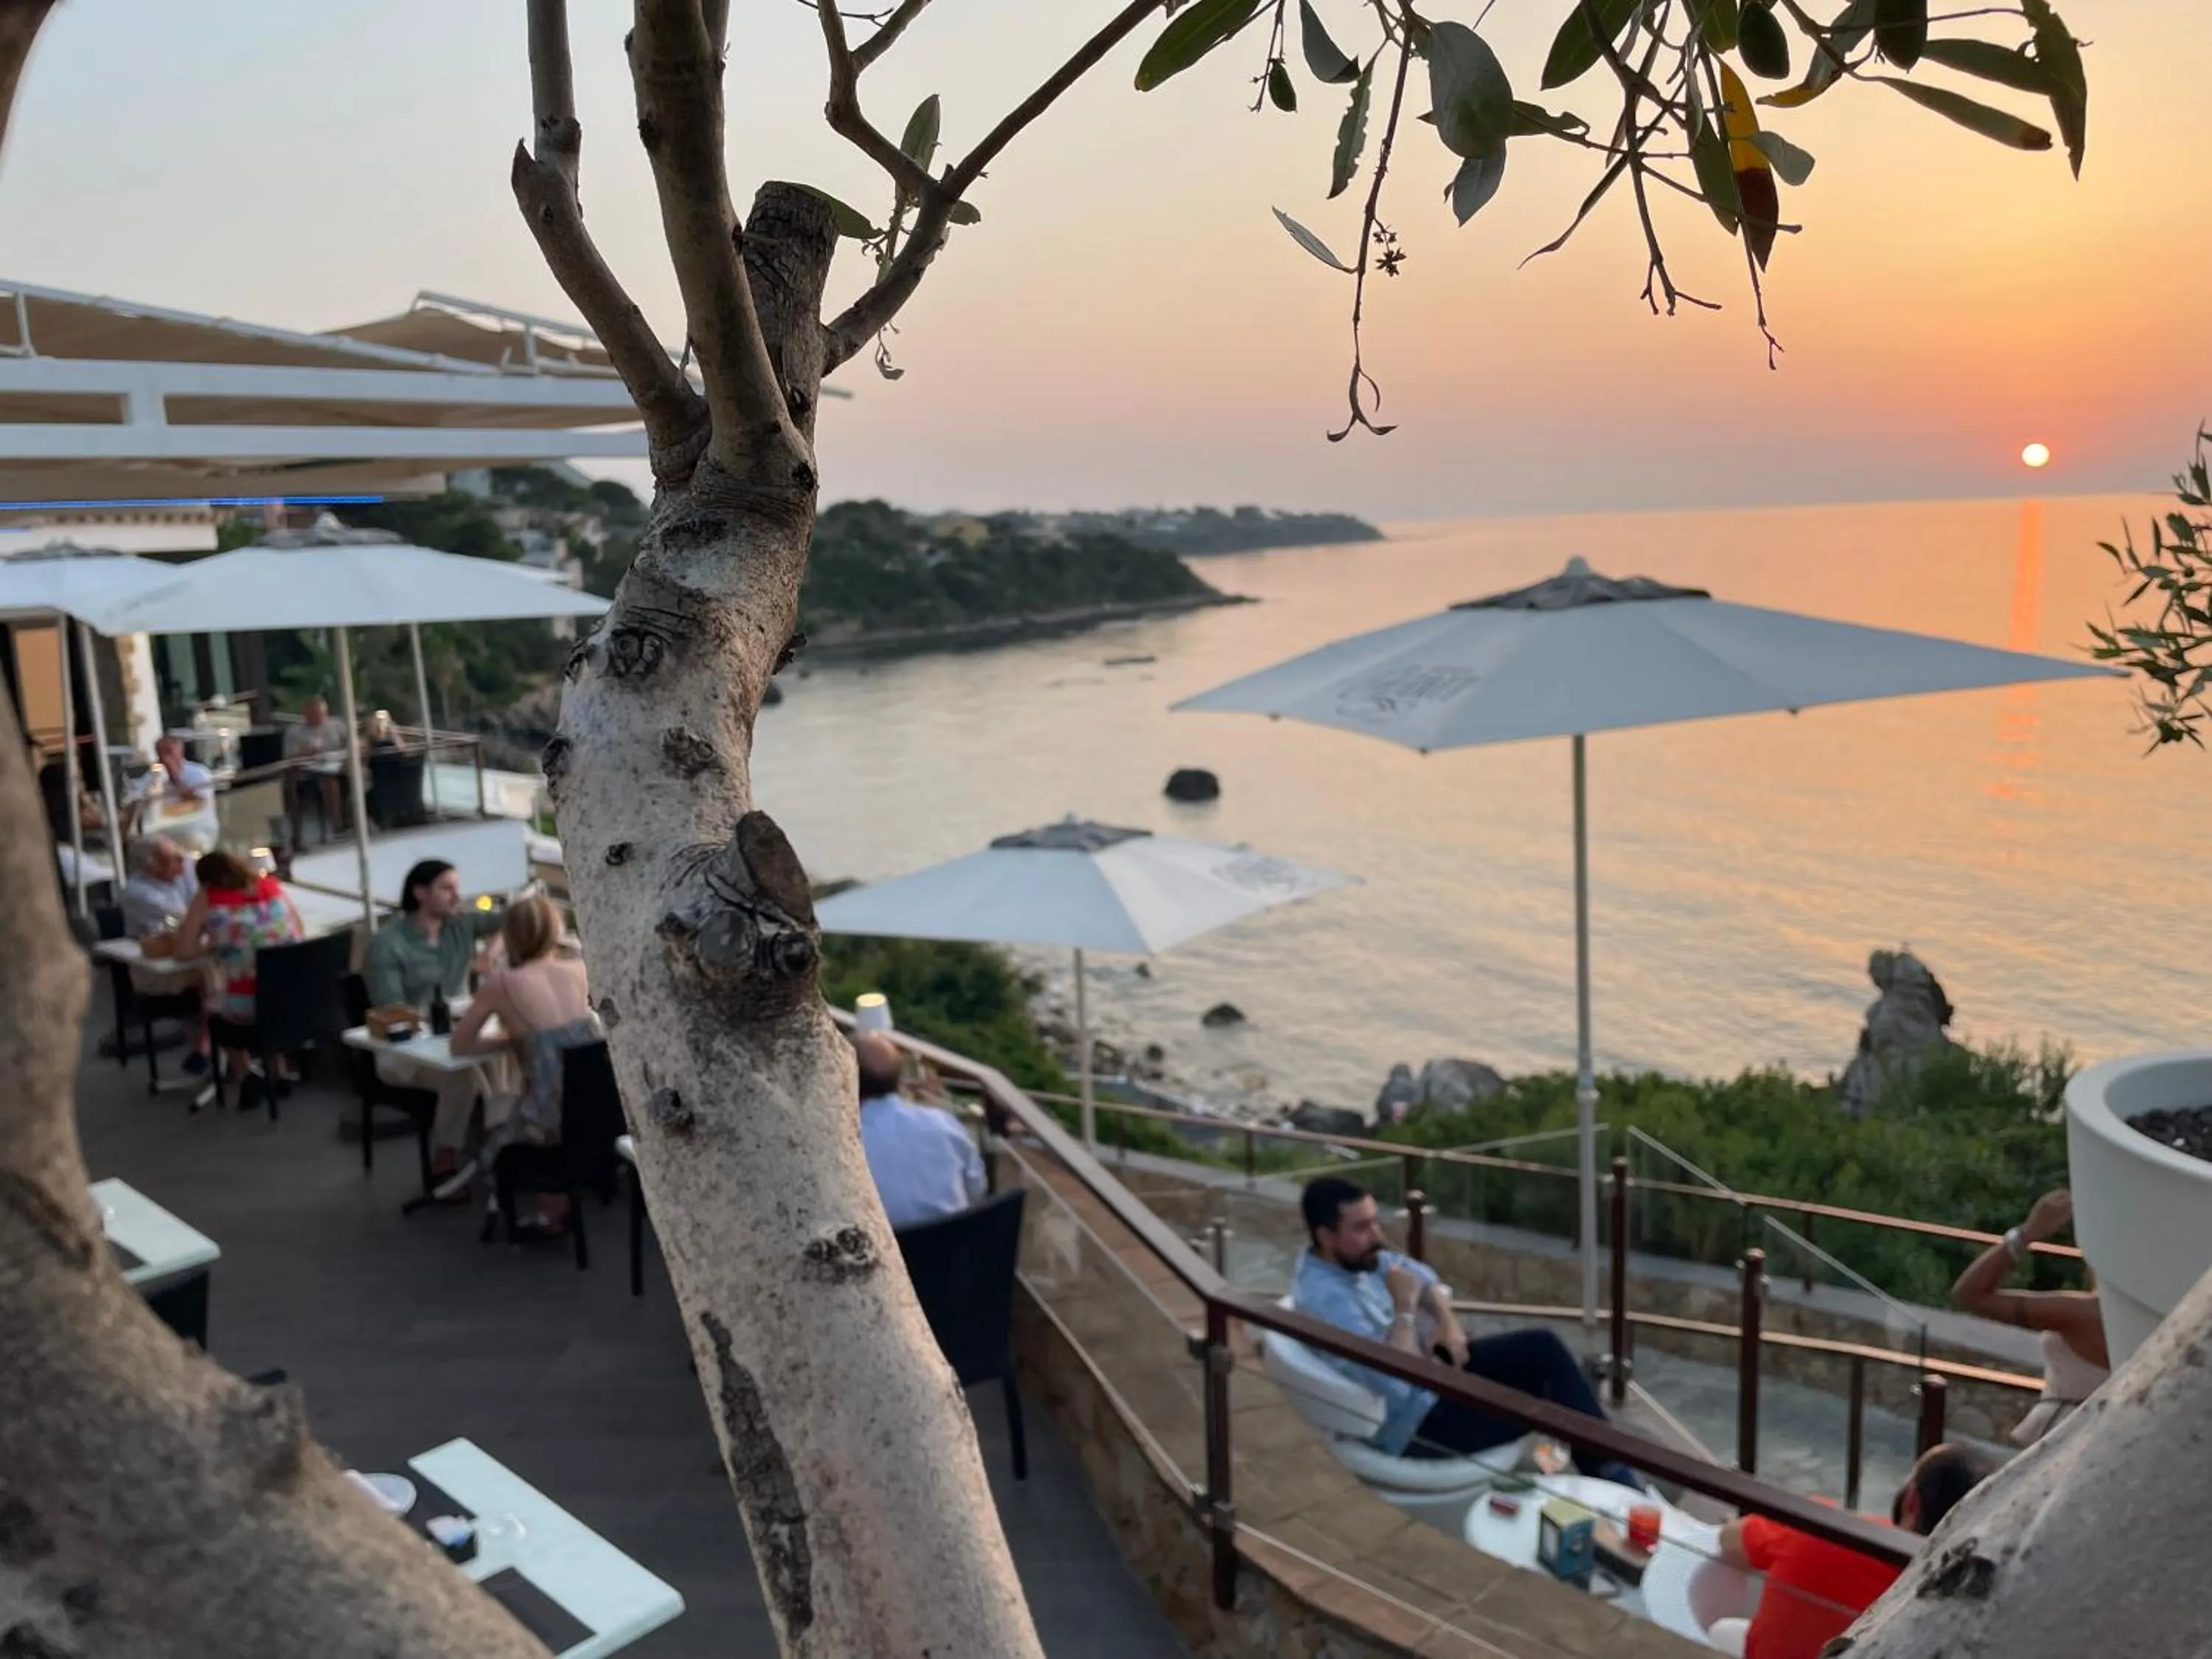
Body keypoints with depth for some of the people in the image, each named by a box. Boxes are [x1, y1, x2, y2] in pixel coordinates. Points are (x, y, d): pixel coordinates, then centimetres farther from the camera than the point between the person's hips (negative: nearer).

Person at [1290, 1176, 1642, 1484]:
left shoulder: (1354, 1259, -3)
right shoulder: (1326, 1299, -32)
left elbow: (1421, 1276, 15)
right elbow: (1395, 1384, -35)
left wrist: (1447, 1323, -2)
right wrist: (1405, 1309, -28)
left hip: (1426, 1367, 9)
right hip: (1412, 1421, -9)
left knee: (1542, 1348, -1)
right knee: (1549, 1403, -11)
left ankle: (1607, 1465, 8)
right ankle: (1609, 1478, 14)